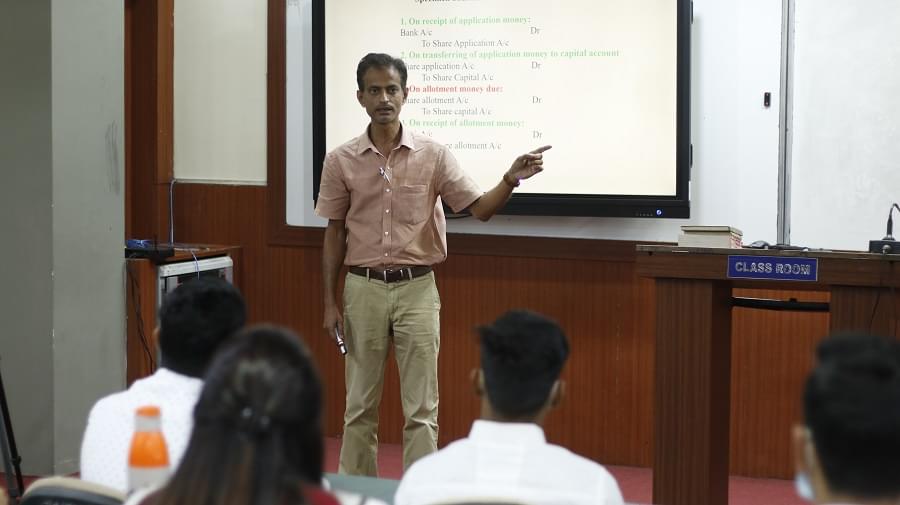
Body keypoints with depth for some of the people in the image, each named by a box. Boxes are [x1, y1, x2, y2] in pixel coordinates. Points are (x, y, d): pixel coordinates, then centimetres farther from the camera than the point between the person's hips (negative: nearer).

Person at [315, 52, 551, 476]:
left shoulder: (433, 155, -2)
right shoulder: (340, 161, 0)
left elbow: (479, 209, -3)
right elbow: (335, 233, 5)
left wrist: (511, 179, -23)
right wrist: (330, 303, 3)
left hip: (417, 289, -1)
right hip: (363, 288, 1)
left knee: (421, 408, 1)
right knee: (360, 405, 8)